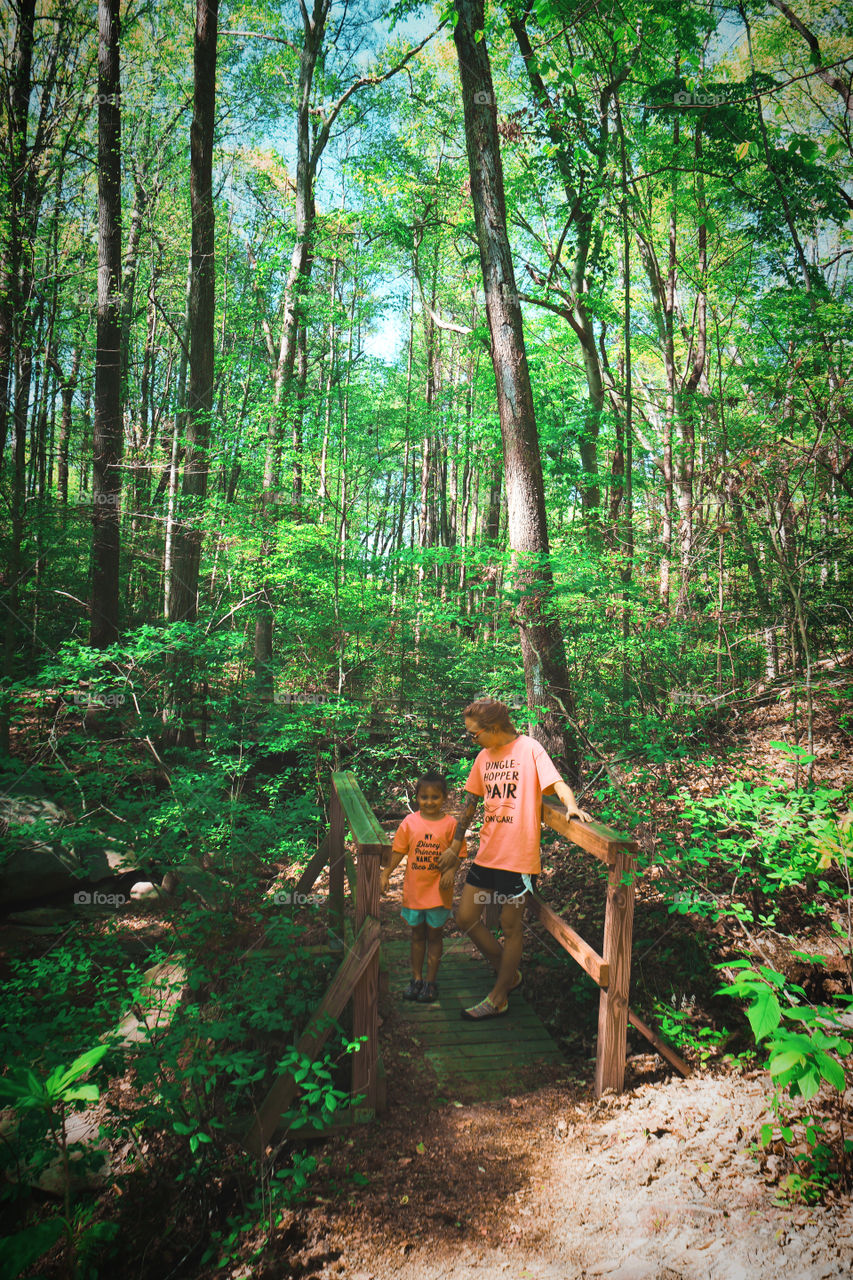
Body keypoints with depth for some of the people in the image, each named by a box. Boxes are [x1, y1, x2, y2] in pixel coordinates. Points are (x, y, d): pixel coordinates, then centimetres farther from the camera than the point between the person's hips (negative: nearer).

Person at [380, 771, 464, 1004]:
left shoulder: (450, 824, -7)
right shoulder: (410, 822, -2)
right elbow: (398, 851, 4)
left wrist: (450, 871, -20)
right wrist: (386, 873, -3)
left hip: (438, 890, -2)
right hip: (413, 888, 2)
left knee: (434, 935, 9)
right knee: (417, 934, 15)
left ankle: (431, 982, 21)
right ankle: (416, 979, 28)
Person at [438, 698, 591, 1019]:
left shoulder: (529, 748, -8)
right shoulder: (484, 756, 11)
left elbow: (556, 782, -17)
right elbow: (471, 802, 17)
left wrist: (571, 805, -38)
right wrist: (455, 846, 18)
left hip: (519, 857, -7)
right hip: (487, 854, 7)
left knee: (511, 926, 5)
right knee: (465, 917, 9)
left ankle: (499, 998, 20)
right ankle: (507, 972, 29)